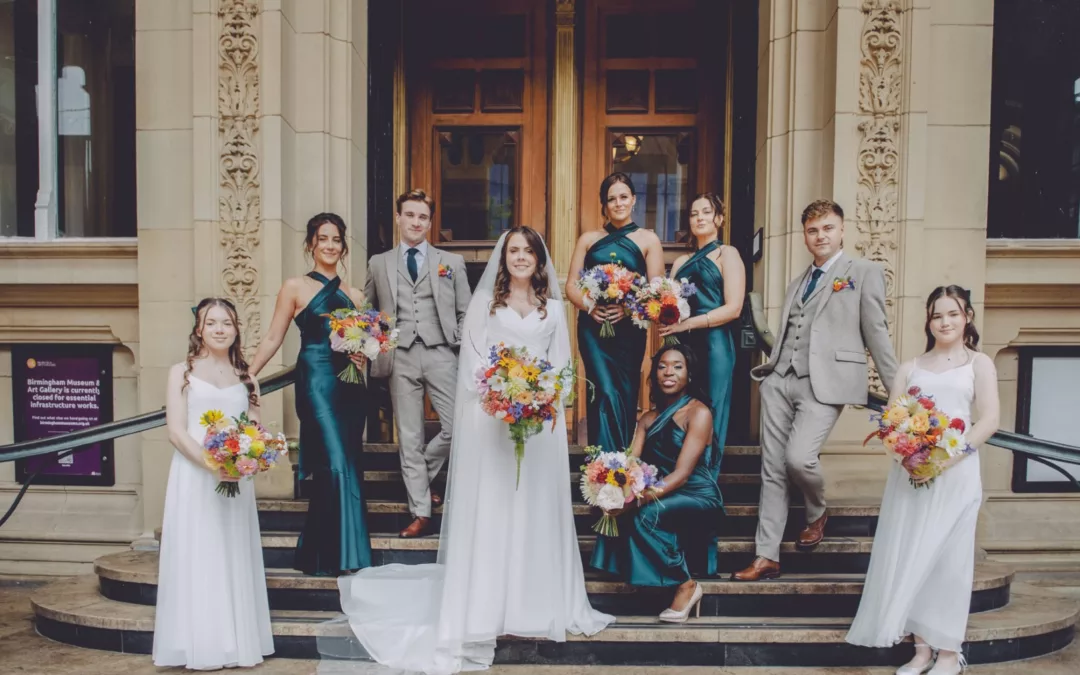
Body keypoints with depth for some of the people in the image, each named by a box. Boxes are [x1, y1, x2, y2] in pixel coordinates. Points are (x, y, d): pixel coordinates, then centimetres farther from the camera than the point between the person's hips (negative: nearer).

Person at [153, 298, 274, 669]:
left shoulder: (245, 378, 13)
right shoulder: (182, 373, 3)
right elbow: (176, 431, -6)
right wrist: (212, 465, -20)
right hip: (194, 477, -3)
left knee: (234, 559, 6)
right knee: (197, 557, -1)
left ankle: (237, 642, 15)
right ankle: (201, 647, 8)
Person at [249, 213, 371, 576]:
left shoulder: (354, 295, 15)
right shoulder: (295, 288, 3)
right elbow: (273, 338, 0)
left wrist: (365, 356, -4)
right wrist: (247, 376, -9)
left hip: (350, 386, 5)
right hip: (316, 382, -5)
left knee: (345, 464, 6)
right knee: (337, 463, -13)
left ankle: (316, 556, 20)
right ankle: (339, 555, -2)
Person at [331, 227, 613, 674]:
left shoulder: (553, 307, 14)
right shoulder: (485, 302, 8)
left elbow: (560, 361, 9)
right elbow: (472, 357, 0)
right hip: (492, 416, -2)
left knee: (537, 510, 6)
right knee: (488, 509, -2)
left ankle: (538, 605, 15)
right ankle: (481, 612, 2)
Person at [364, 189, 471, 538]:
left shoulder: (451, 261, 10)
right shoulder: (379, 263, 12)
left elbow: (465, 312, 10)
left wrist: (464, 350, -2)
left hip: (441, 355, 0)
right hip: (400, 358, 0)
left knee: (457, 427, -7)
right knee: (409, 438, 3)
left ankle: (423, 475, 21)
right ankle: (421, 513, 11)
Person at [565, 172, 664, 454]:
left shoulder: (648, 240, 7)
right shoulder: (589, 239, 11)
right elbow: (571, 285, 7)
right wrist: (589, 306, -12)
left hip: (629, 329, 0)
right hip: (593, 327, 0)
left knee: (626, 395, 5)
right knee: (606, 393, -13)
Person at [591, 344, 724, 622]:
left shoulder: (699, 412, -7)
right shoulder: (649, 419, 13)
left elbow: (681, 474, -18)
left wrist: (641, 499, -31)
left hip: (698, 499, -6)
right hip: (664, 499, 6)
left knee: (647, 513, -32)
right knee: (623, 510, -24)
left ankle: (686, 585, -12)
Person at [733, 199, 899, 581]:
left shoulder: (864, 272, 6)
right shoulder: (797, 282, 23)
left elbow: (876, 333, 2)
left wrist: (897, 391, 0)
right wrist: (768, 368, 11)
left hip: (825, 382, -6)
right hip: (780, 380, 6)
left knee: (798, 458, -20)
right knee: (772, 469, 3)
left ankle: (817, 514, 14)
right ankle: (767, 558, 9)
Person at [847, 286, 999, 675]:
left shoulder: (978, 364, 8)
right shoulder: (911, 368, 15)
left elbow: (989, 420, -3)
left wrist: (949, 457, -15)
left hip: (955, 471, -2)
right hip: (909, 471, 3)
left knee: (948, 559, 0)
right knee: (909, 557, 3)